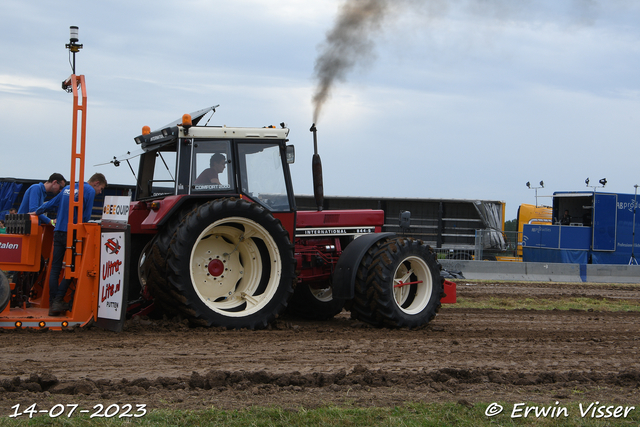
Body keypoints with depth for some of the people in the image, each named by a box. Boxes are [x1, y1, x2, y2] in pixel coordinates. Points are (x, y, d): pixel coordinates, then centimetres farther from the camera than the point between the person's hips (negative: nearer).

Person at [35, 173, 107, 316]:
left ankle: (53, 304, 3)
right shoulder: (90, 191, -3)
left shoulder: (68, 188, 18)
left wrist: (37, 212, 39)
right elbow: (86, 216, -7)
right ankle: (58, 301, -8)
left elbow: (51, 204, 25)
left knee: (55, 268, 5)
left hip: (58, 232, 6)